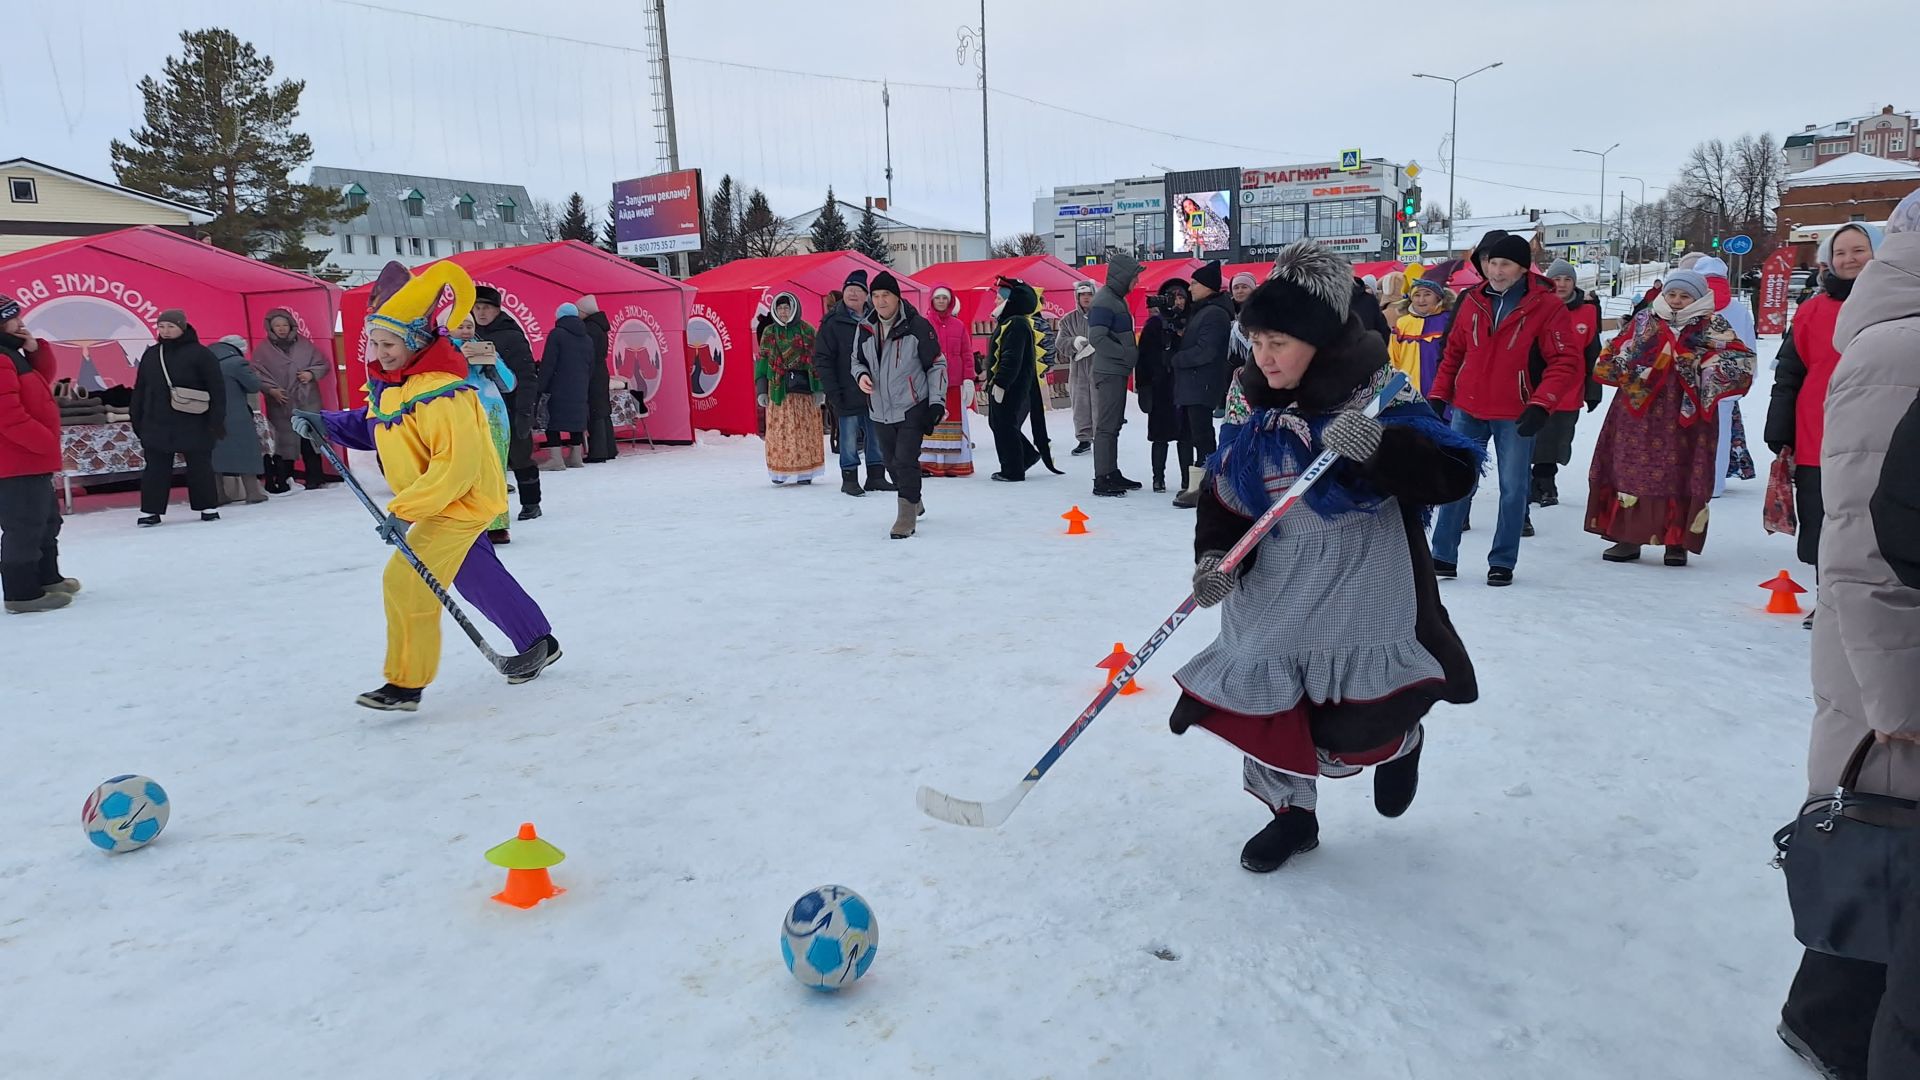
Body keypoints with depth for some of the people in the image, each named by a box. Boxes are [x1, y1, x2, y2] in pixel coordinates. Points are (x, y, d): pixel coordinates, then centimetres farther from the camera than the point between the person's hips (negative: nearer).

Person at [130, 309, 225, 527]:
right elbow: (139, 390, 15)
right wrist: (137, 420, 12)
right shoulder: (150, 354, 9)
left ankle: (209, 508, 17)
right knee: (155, 469, 6)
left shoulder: (199, 353, -6)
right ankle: (150, 511, 12)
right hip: (157, 424, 4)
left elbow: (217, 389, -8)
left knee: (200, 467, 6)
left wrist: (217, 420, -11)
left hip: (193, 424, -4)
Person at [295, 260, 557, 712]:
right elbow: (370, 427, 21)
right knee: (479, 578, 19)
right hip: (434, 503, 10)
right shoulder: (386, 384, 4)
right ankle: (538, 642, 36)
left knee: (405, 579, -14)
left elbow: (456, 465, -31)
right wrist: (325, 425, 3)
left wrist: (404, 510, -31)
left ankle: (406, 684, -3)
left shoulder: (441, 391, -26)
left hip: (464, 502, -10)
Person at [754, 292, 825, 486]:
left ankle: (805, 472, 7)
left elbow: (816, 359, 2)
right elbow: (762, 361, 8)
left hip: (804, 389, -1)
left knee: (806, 430, 0)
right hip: (778, 390, 1)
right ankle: (780, 472, 8)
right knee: (779, 432, 0)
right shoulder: (769, 333, 9)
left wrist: (819, 388, -5)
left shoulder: (807, 331, 4)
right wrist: (761, 390, -1)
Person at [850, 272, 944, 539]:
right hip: (880, 410, 6)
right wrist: (861, 374, -6)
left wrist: (937, 402, -9)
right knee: (892, 462, 15)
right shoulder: (865, 327, 4)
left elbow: (937, 365, -4)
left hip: (912, 407, -6)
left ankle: (906, 516, -3)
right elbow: (857, 359, 18)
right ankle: (914, 503, 36)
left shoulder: (917, 326, -10)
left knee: (905, 461, -13)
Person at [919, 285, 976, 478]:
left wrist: (968, 380, 0)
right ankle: (927, 463, 2)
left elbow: (967, 354, 7)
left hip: (954, 383, 2)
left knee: (955, 421, 3)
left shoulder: (959, 325, 8)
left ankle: (954, 464, 7)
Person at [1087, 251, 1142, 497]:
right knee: (1106, 426, -8)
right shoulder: (1104, 300, -15)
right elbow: (1097, 338, -24)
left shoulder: (1117, 299, 16)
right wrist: (1128, 354, -20)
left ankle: (1112, 473, 24)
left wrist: (1132, 353, 9)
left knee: (1114, 424, 15)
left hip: (1118, 372, 10)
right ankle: (1102, 480, -5)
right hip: (1109, 372, -10)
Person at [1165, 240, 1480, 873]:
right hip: (1276, 593, 5)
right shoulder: (1256, 413, 1)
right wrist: (1215, 556, -12)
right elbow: (1224, 499, 6)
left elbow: (1455, 472, -19)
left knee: (1355, 730, -6)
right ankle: (1290, 814, 31)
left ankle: (1400, 740, 33)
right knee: (1262, 710, 5)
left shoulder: (1382, 402, -13)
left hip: (1364, 594, -4)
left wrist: (1380, 447, -36)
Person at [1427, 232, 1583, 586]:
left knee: (1513, 489, 5)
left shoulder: (1547, 306, -8)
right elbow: (1453, 353, 13)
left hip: (1515, 416, -3)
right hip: (1467, 410, 3)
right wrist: (1438, 396, 7)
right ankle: (1443, 557, 14)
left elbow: (1566, 362, -9)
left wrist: (1541, 405, -19)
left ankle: (1503, 562, 17)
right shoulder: (1472, 301, 4)